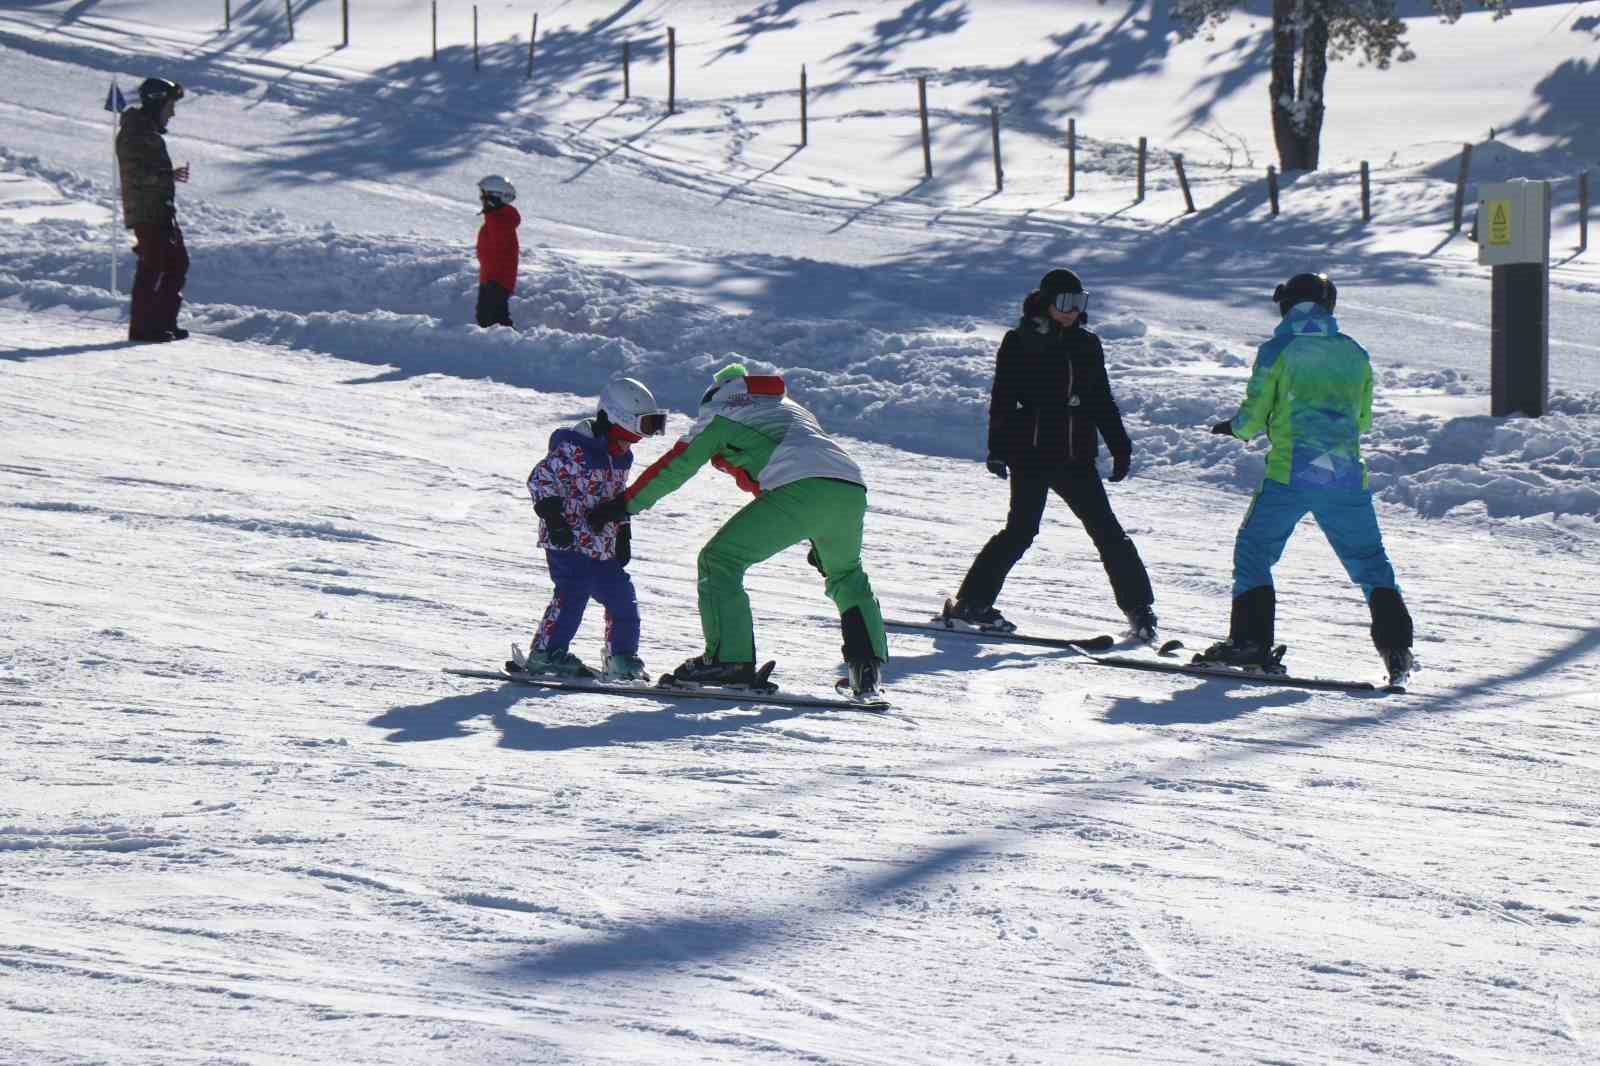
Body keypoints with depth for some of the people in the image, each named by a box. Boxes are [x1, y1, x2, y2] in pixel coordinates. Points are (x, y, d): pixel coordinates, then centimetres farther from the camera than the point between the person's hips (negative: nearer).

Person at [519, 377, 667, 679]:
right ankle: (547, 653, -10)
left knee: (622, 597, 8)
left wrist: (623, 534, 20)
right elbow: (540, 479, -17)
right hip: (569, 542, -9)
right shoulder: (573, 450, -16)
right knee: (573, 594, -17)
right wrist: (553, 516, -23)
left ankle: (621, 657, 19)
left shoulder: (620, 458, 12)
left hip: (604, 547, 9)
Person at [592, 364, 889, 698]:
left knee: (720, 560, 3)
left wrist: (624, 505, 26)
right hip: (852, 490, 6)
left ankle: (730, 660, -8)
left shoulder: (720, 411, 21)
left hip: (800, 490, -6)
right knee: (846, 575, 30)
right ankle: (869, 666, 17)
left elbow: (676, 465, 18)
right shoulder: (791, 407, 40)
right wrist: (821, 542, 45)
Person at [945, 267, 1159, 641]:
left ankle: (1139, 607, 6)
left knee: (1107, 531, 1)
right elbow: (1003, 398, -3)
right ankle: (972, 600, 0)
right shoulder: (1020, 343, -1)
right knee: (1022, 530, -10)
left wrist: (1120, 447, 15)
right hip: (1031, 455, -4)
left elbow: (1103, 403, 19)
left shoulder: (1087, 345, 13)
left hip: (1076, 456, 4)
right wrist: (998, 449, -11)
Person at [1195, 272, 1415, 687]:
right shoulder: (1356, 355, 10)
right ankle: (1396, 648, 0)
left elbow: (1252, 419, 0)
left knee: (1253, 552, 11)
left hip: (1289, 475, -3)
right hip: (1347, 477, 3)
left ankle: (1252, 642, 0)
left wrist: (1233, 427, 22)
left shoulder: (1277, 351, -1)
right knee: (1369, 561, 12)